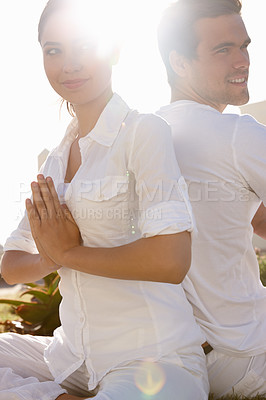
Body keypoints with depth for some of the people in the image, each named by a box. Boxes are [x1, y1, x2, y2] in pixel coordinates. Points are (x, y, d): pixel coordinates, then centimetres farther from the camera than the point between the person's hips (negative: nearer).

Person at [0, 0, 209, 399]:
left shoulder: (144, 131, -9)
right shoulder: (57, 159, 14)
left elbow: (170, 260, -23)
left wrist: (69, 252, -10)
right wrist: (53, 258, -10)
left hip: (154, 360, -7)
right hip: (74, 357, 8)